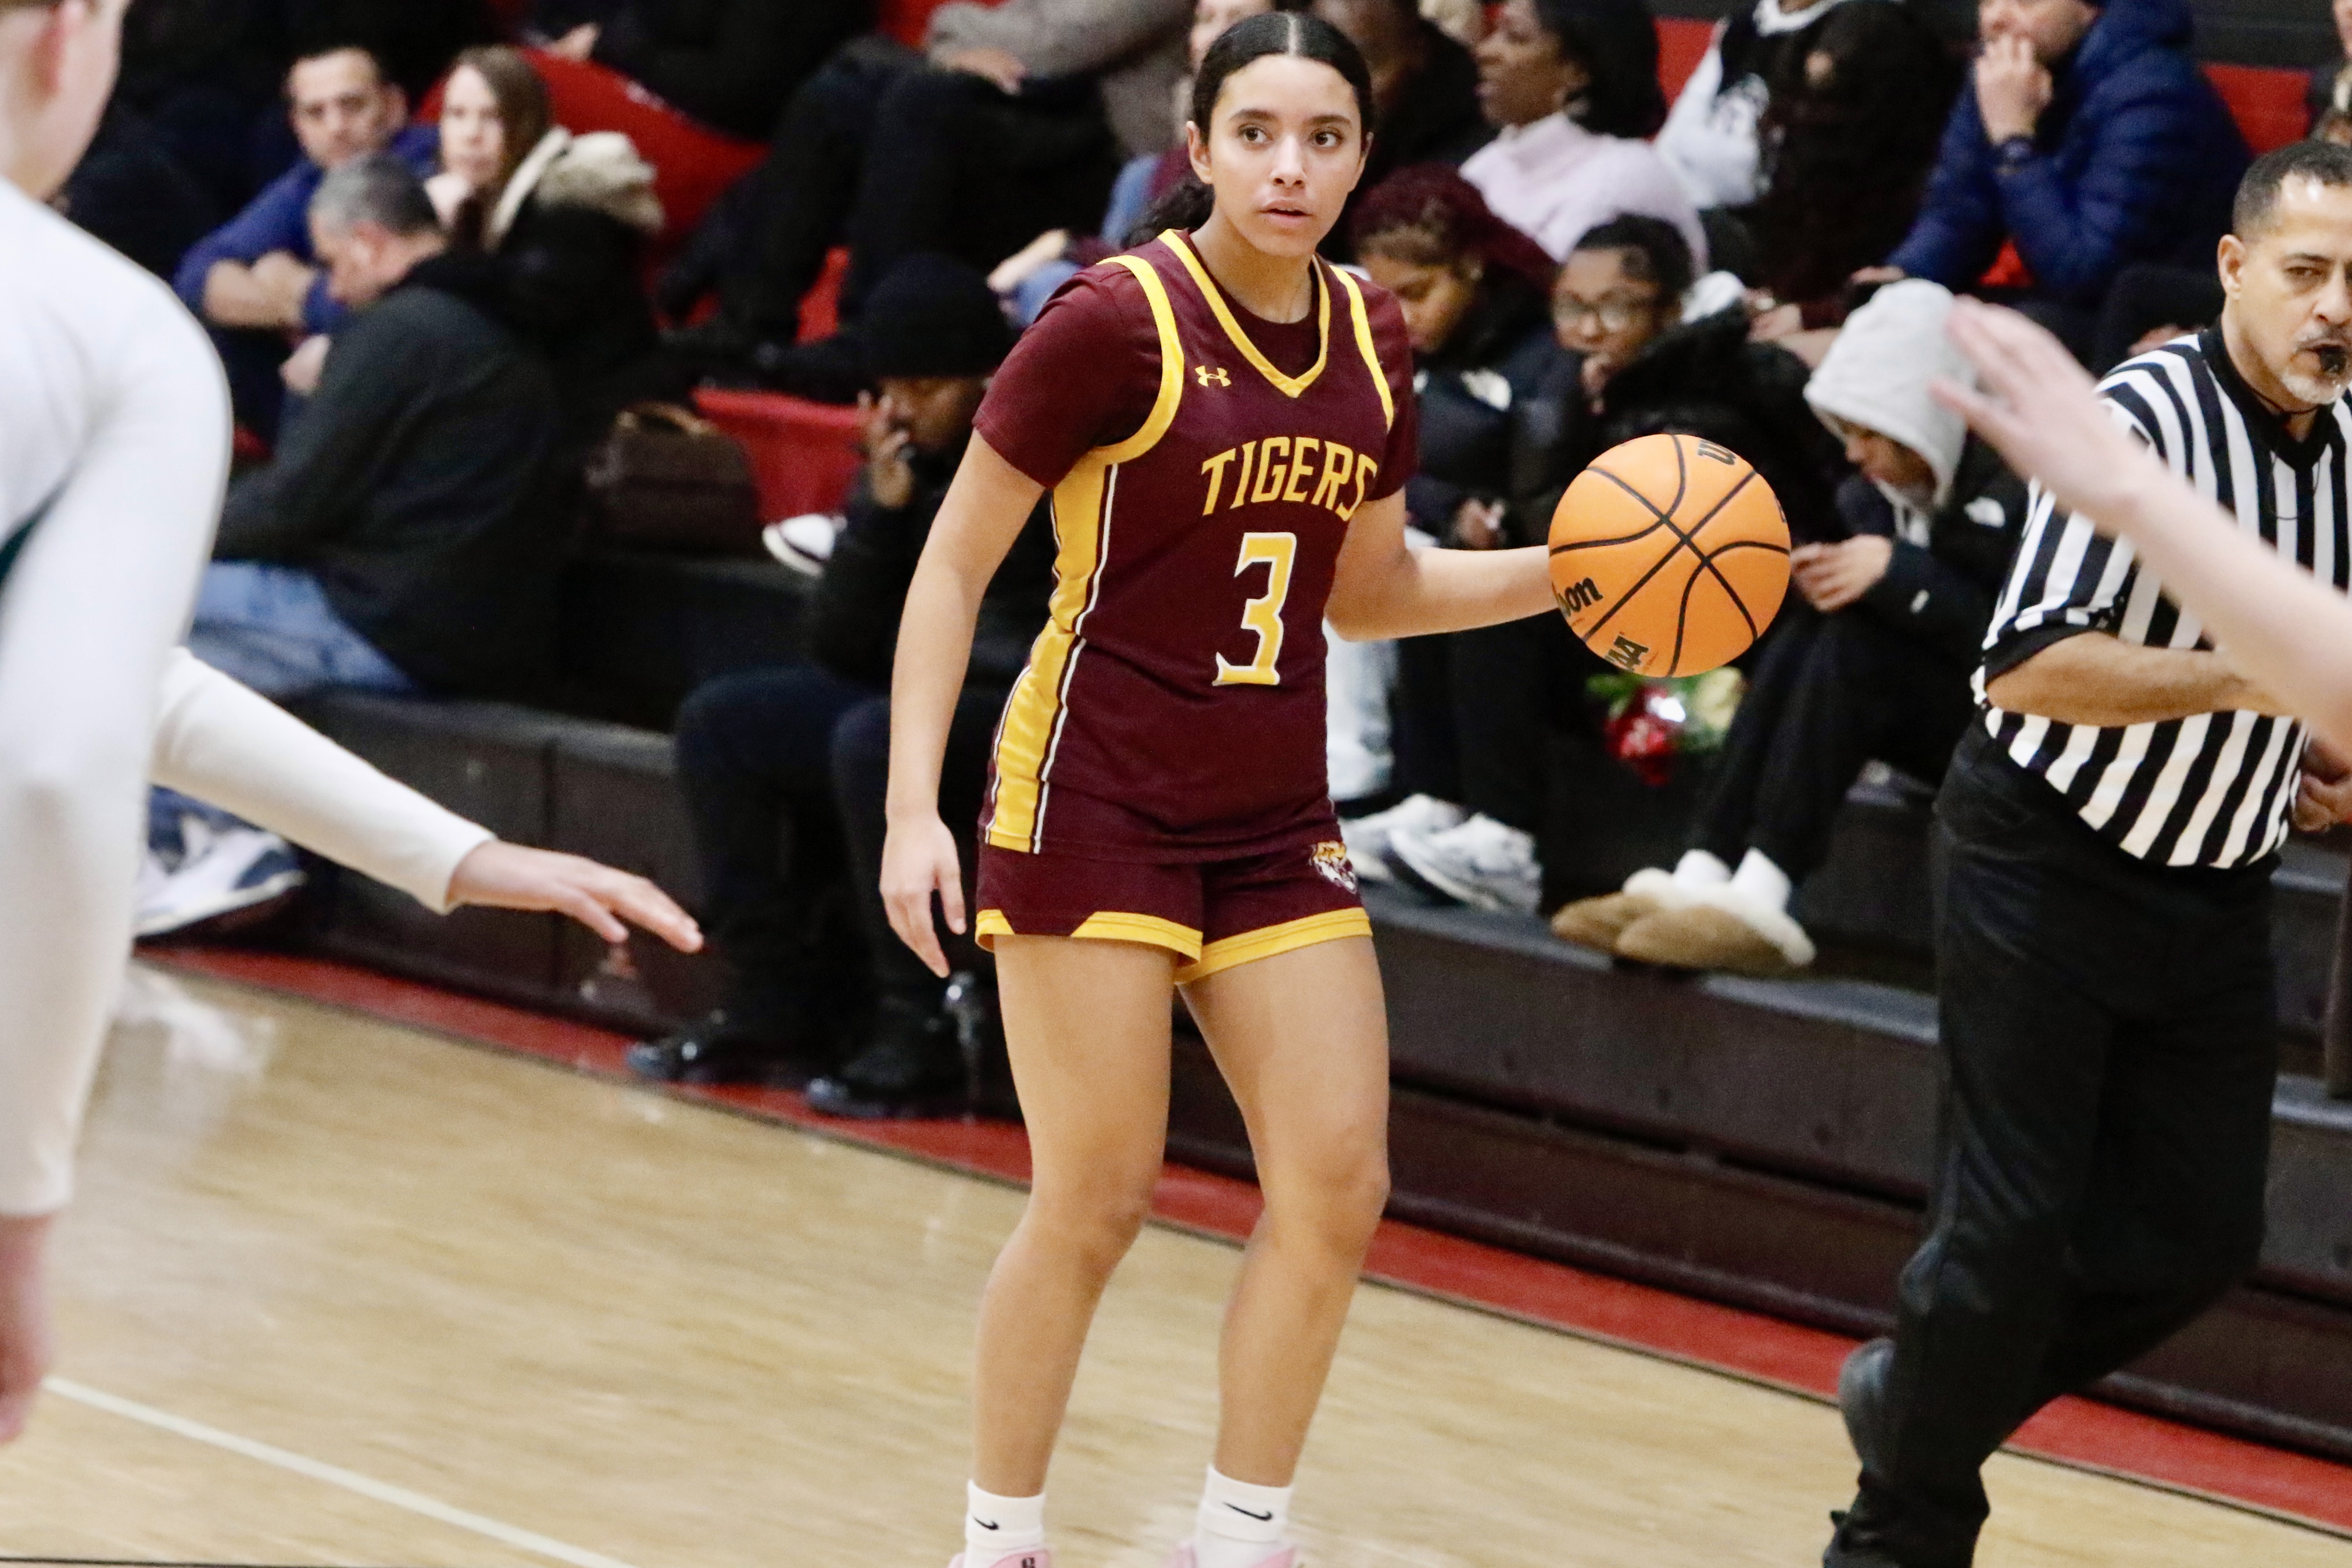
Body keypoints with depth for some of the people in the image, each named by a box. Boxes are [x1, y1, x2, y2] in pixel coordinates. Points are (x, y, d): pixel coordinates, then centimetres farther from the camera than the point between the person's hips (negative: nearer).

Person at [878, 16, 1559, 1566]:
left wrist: (1573, 570, 5)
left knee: (1338, 1186, -2)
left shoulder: (1371, 341, 5)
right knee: (1097, 1201, -5)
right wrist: (916, 806, -16)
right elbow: (954, 565, -8)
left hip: (1274, 822, 6)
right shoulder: (1119, 321, -13)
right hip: (1094, 804, -6)